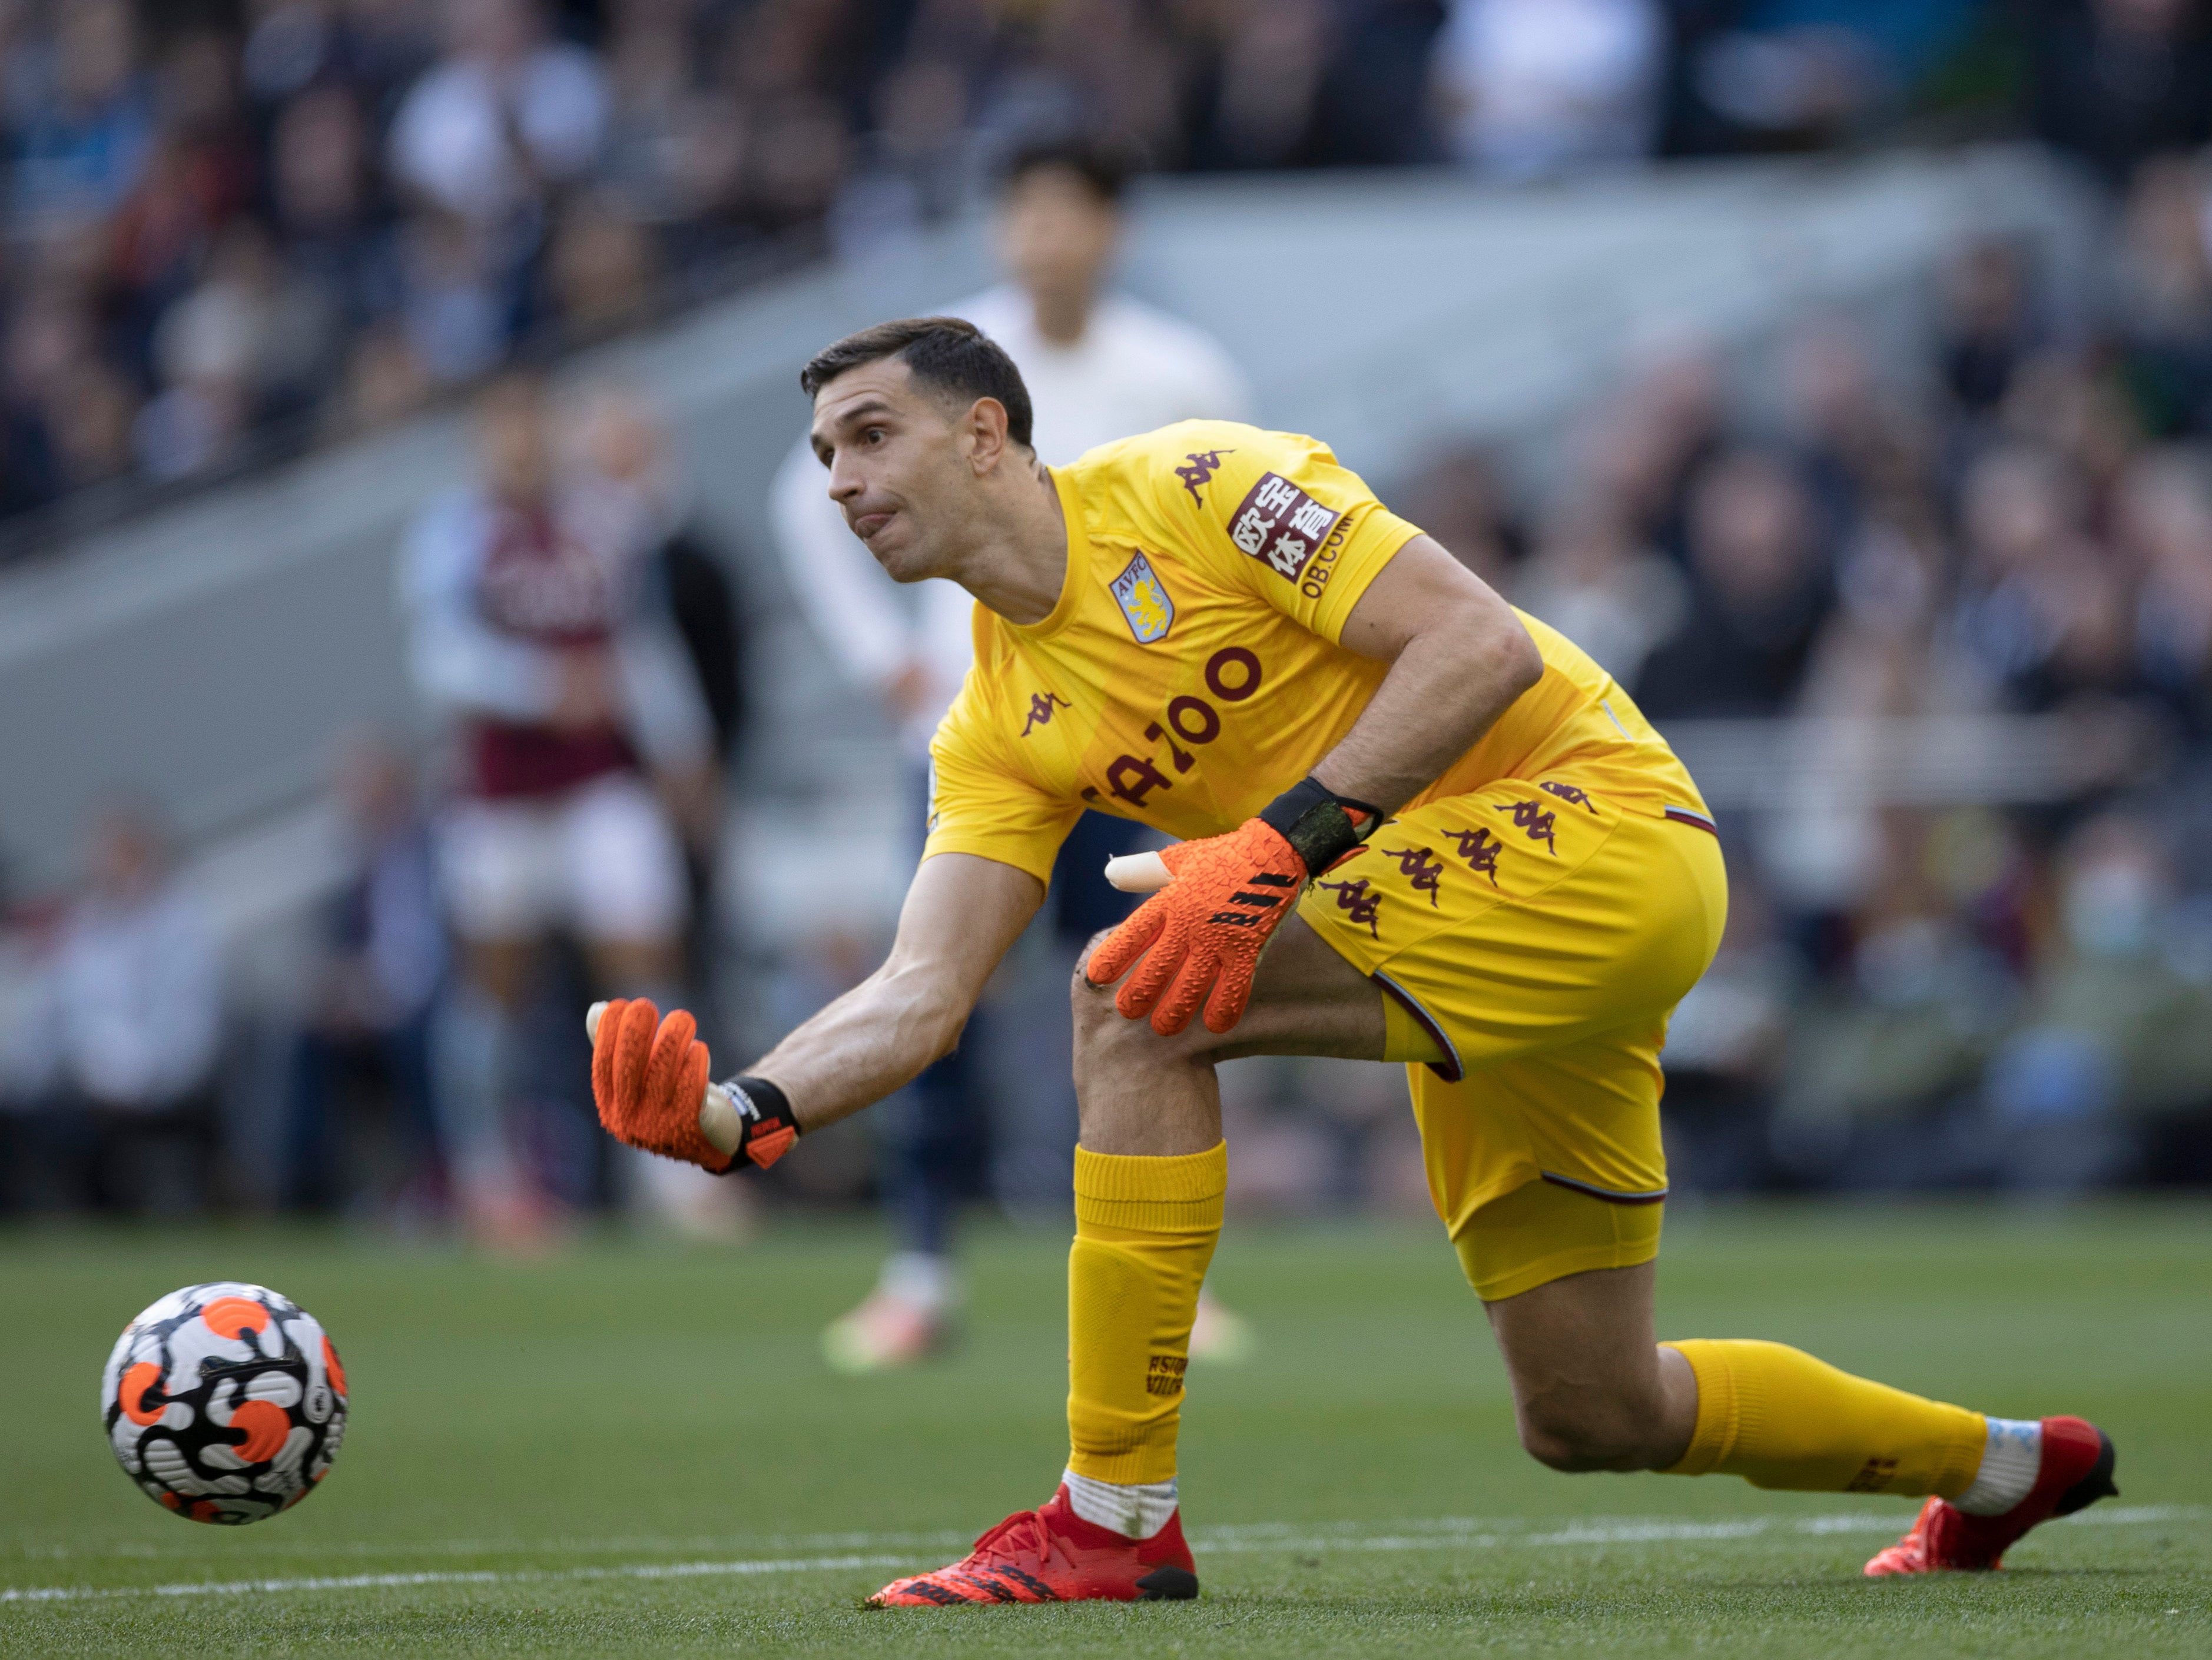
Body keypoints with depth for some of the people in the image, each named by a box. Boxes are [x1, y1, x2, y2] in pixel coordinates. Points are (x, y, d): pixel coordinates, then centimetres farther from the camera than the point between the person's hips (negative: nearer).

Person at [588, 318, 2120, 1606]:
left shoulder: (1189, 484, -11)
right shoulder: (1002, 725, 11)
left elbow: (1485, 646, -19)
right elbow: (921, 992, 1)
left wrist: (1278, 842, -27)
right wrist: (738, 1112, -18)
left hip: (1595, 814, -9)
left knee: (1139, 998, -23)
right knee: (1592, 1416, 12)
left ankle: (1117, 1517, -19)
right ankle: (1994, 1465, 38)